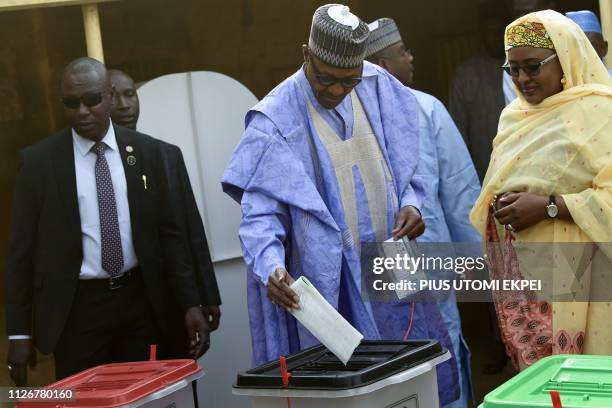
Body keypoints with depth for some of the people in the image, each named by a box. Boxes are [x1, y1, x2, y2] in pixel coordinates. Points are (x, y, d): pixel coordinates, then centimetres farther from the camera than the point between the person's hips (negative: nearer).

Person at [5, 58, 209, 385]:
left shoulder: (145, 151, 2)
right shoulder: (38, 160, -3)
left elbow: (167, 233, 6)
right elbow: (22, 249, -1)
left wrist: (190, 303, 1)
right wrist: (19, 331, -4)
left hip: (139, 300, 2)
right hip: (77, 308, -2)